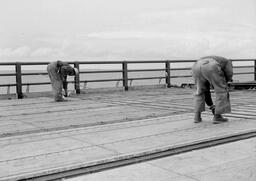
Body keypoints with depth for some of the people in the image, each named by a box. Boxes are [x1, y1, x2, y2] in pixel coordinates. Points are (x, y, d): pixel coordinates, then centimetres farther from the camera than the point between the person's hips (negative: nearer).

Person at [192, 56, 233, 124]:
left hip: (197, 67, 5)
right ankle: (217, 116, 12)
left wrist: (211, 106, 44)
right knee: (222, 90, 13)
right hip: (211, 68, -5)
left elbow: (206, 92, 42)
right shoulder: (228, 63, 37)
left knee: (200, 91, 26)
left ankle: (197, 116, 21)